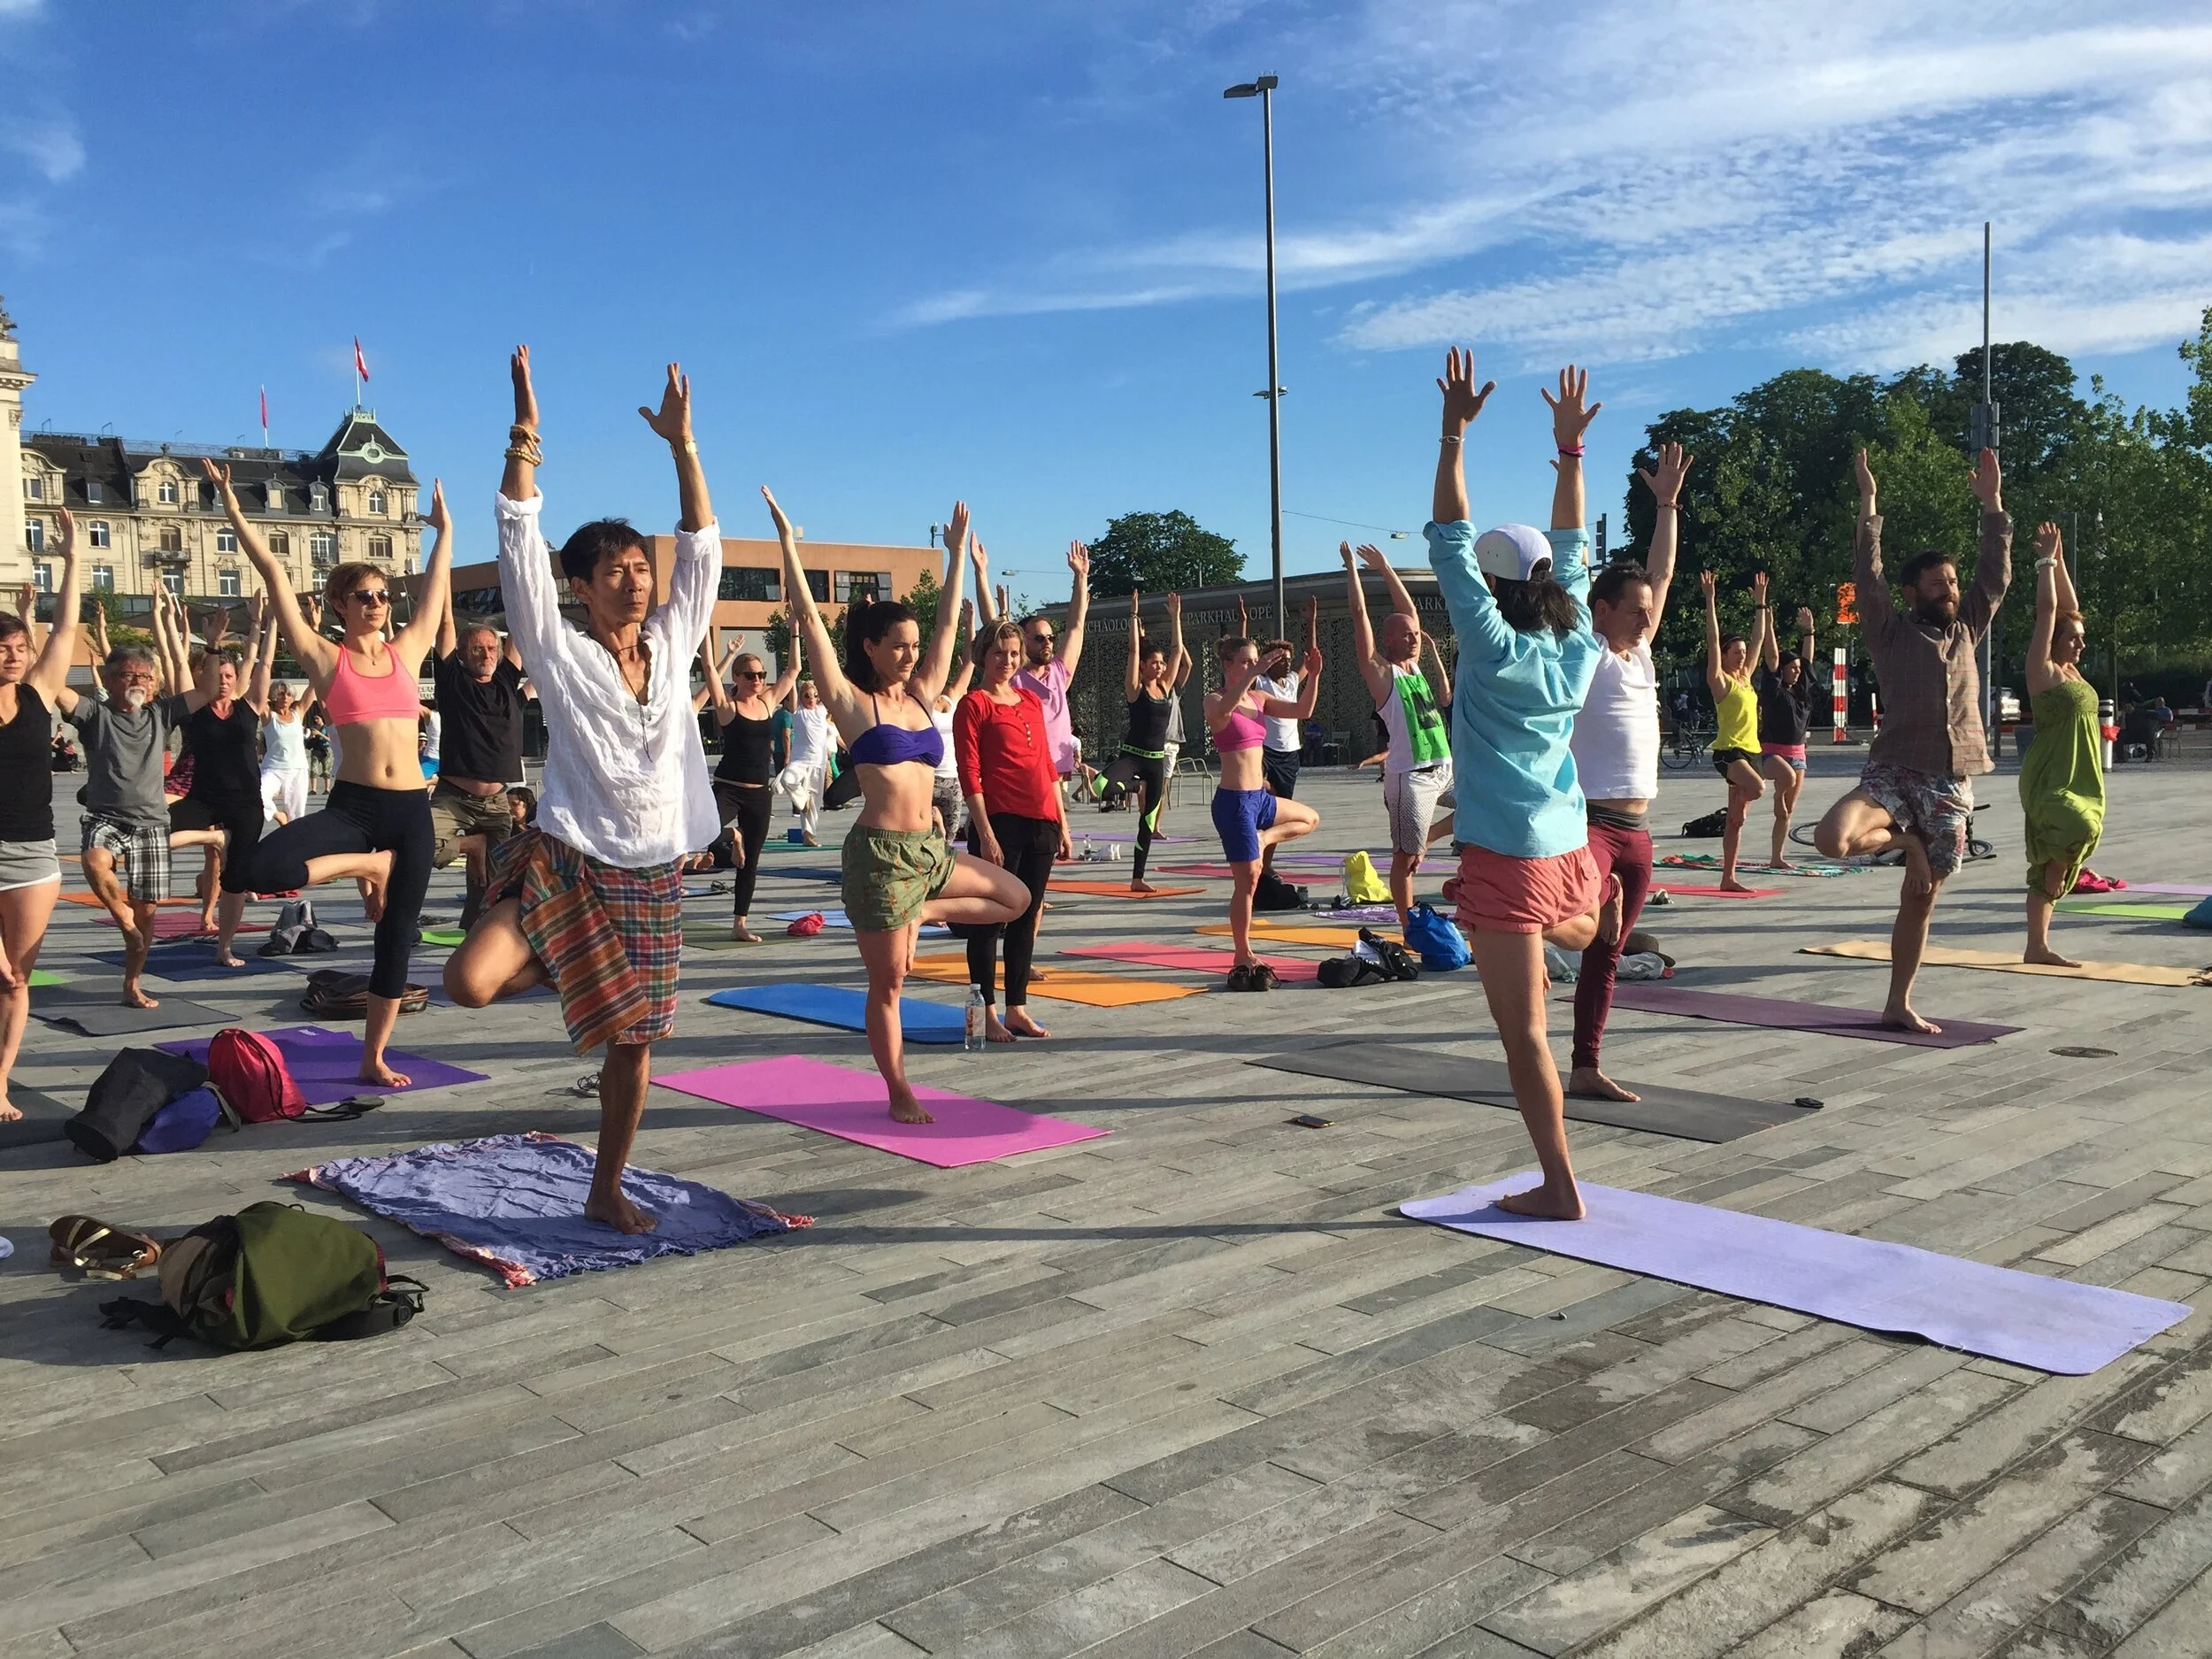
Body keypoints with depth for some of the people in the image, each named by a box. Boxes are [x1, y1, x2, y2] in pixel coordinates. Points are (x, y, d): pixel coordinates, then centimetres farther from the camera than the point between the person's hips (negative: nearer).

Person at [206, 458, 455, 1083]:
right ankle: (366, 866, 0)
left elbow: (436, 585, 20)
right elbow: (275, 576, 1)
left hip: (412, 810, 2)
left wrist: (444, 528, 28)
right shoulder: (326, 658, 2)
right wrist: (235, 513, 1)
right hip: (352, 805, -2)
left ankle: (374, 1057, 22)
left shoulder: (407, 651, 10)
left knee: (397, 940, 7)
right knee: (256, 871, -27)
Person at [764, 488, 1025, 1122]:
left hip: (929, 849, 7)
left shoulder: (920, 696, 11)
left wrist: (956, 551, 18)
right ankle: (900, 1094, 15)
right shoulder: (852, 702, -4)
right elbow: (810, 623, -9)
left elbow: (947, 624, 16)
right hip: (881, 852, -7)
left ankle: (917, 916, 15)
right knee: (888, 983, 2)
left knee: (1016, 898, 12)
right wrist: (788, 546, -10)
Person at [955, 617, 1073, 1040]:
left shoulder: (1030, 701, 16)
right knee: (991, 918, -1)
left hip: (1040, 824, 7)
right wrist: (985, 835, -16)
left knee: (1027, 918, 10)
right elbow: (970, 776, -10)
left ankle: (1017, 1008, 18)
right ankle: (988, 1012, 6)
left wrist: (1062, 824, 14)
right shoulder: (974, 705, -4)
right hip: (1000, 823, -7)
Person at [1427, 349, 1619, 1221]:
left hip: (1505, 856, -6)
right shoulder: (1578, 647, 3)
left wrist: (1454, 434, -8)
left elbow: (1451, 542, -10)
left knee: (1524, 1028, -1)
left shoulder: (1495, 649, -11)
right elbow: (1570, 547, 14)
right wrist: (1570, 446, 18)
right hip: (1567, 847, 7)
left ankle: (1560, 1188, 1)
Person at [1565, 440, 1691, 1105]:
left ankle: (1586, 1069, 14)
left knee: (1605, 953, 9)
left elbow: (1662, 575, 23)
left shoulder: (1640, 656, 14)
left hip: (1636, 830, 7)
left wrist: (1667, 503, 22)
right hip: (1586, 822, -7)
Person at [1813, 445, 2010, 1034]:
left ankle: (1899, 1005, 17)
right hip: (1893, 774, -4)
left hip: (1951, 786, 4)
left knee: (1920, 899, 7)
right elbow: (1867, 576, -7)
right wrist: (1869, 505, -11)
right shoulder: (1891, 633, 3)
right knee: (1833, 838, -32)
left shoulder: (1966, 630, 17)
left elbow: (1996, 574, 15)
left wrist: (1991, 504, 10)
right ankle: (1903, 842, 1)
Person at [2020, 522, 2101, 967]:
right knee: (2082, 827, -34)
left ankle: (2037, 947, 10)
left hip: (2080, 778, 8)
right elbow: (2047, 610, -10)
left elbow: (2069, 608, 19)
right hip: (2048, 779, -8)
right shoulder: (2042, 670, -6)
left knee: (2047, 864, 8)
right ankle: (2051, 894, -10)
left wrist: (2059, 561, 15)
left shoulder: (2070, 671, 14)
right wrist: (2046, 560, -4)